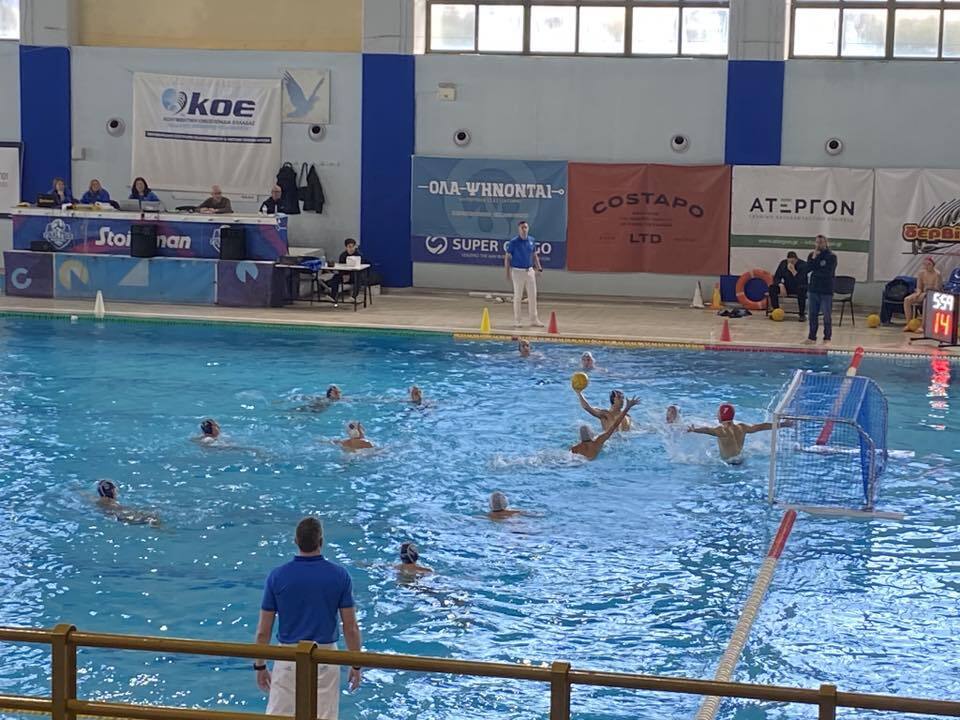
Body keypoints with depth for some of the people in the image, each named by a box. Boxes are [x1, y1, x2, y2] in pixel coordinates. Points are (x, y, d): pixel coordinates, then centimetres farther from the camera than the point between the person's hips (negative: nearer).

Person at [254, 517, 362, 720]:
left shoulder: (277, 576, -5)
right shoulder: (340, 575, -6)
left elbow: (263, 631, -2)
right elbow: (351, 628, -4)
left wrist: (259, 666, 10)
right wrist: (356, 665, 7)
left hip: (288, 658, 0)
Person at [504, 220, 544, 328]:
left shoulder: (532, 240, 5)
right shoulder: (513, 242, -9)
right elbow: (507, 257, -5)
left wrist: (539, 267, 6)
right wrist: (508, 273, -10)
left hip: (530, 270, 4)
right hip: (518, 271, -4)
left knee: (533, 295, 5)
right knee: (518, 296, 2)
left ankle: (534, 320, 13)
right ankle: (516, 320, 10)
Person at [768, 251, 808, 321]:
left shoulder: (802, 265, -18)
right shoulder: (783, 263, -5)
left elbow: (802, 281, -29)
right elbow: (776, 277, -3)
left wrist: (793, 271, -37)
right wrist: (781, 285, -23)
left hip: (799, 287, -4)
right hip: (787, 287, 4)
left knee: (801, 290, -40)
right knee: (772, 288, -20)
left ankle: (802, 314, -26)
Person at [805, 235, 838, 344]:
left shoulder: (831, 257, -5)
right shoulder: (812, 255, 8)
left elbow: (828, 272, -16)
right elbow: (806, 269, -5)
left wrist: (815, 272, -6)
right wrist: (814, 258, -12)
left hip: (826, 291, -4)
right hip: (813, 289, 4)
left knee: (827, 316, -1)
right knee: (813, 314, 8)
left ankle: (827, 338, 6)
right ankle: (812, 337, 15)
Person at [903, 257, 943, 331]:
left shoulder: (937, 274, -13)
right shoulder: (921, 273, 3)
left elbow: (937, 290, -16)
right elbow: (919, 288, 7)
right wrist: (918, 293, -14)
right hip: (923, 294, 6)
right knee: (907, 299, -16)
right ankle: (908, 324, -15)